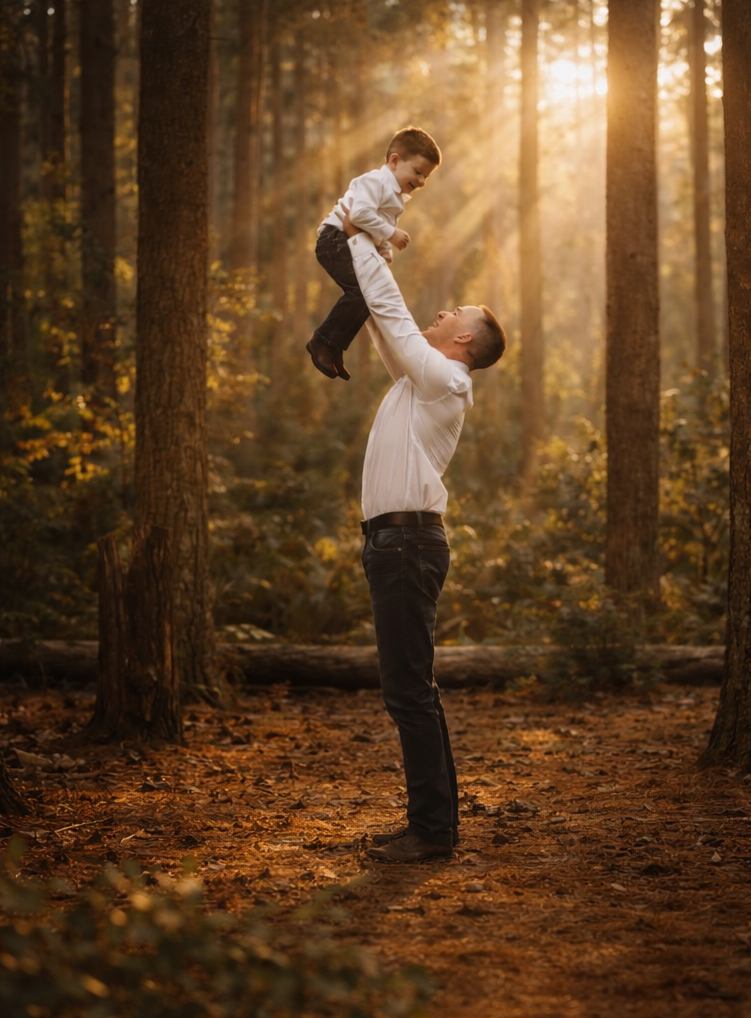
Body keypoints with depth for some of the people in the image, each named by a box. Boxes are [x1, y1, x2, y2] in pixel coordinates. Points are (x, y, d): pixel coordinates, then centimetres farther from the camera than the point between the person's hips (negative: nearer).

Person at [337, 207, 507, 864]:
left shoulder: (441, 378, -7)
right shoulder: (424, 379, 19)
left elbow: (391, 311, -8)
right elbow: (389, 322, 28)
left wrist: (358, 240, 3)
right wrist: (365, 248, 25)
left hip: (408, 540, -10)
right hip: (400, 541, 10)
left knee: (410, 691, -10)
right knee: (412, 690, 12)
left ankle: (433, 829, -8)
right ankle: (434, 820, 17)